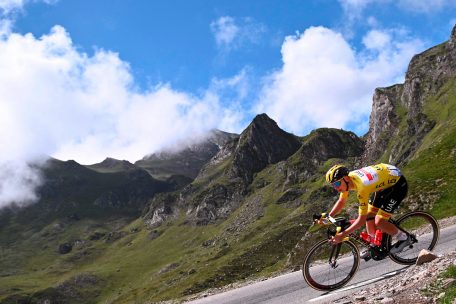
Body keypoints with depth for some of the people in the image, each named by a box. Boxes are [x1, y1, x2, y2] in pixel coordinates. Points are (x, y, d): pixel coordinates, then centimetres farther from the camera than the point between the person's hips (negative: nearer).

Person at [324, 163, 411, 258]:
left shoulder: (361, 186, -35)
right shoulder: (346, 180, -11)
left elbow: (362, 219, -32)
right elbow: (341, 202, 6)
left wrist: (342, 235, -32)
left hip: (398, 184, -9)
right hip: (384, 183, 9)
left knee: (379, 221, -14)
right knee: (369, 216, 5)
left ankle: (404, 238, 7)